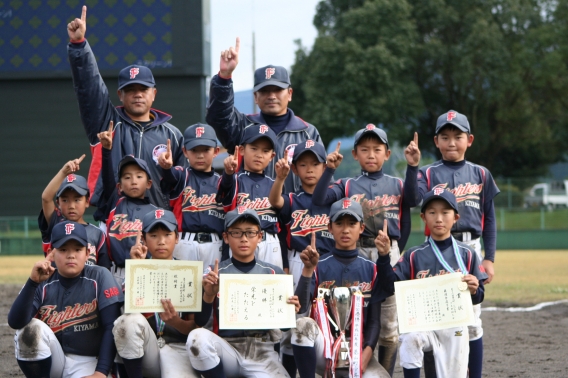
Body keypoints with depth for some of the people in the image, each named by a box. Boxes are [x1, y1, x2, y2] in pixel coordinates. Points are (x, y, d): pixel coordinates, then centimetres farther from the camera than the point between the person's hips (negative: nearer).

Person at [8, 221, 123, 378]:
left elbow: (110, 327, -11)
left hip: (86, 362, -3)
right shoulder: (42, 283, -5)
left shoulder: (99, 277, -8)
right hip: (46, 362, 3)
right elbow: (15, 322, -21)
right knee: (32, 327, -27)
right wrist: (33, 282, -32)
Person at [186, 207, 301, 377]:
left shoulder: (274, 273, 10)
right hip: (227, 348, 1)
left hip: (262, 351, -1)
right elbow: (200, 321, -2)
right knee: (198, 337, -33)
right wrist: (208, 295, -20)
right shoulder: (214, 274, 6)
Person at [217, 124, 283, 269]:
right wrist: (229, 172, -49)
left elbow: (282, 224, 15)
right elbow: (226, 186, -25)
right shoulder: (236, 180, 2)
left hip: (271, 247, 4)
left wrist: (285, 265, 12)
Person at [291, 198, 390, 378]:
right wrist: (308, 269, -22)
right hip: (323, 349, 0)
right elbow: (300, 308, -12)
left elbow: (374, 320, 5)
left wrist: (366, 353, -12)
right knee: (303, 324, -34)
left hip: (357, 348, 0)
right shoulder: (319, 266, 3)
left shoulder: (370, 269, 7)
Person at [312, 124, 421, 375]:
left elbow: (412, 199, -13)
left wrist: (412, 167, -25)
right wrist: (330, 169, -17)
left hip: (389, 253, 0)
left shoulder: (397, 185, 9)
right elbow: (319, 199, -7)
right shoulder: (347, 186, 9)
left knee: (389, 326, 4)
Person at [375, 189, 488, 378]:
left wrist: (474, 290, -18)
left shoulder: (467, 254, 3)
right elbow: (391, 286, -6)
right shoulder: (413, 256, 4)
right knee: (409, 338, -33)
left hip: (455, 327, 1)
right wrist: (383, 256, -16)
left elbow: (478, 297, 4)